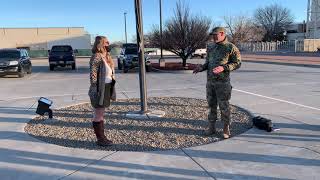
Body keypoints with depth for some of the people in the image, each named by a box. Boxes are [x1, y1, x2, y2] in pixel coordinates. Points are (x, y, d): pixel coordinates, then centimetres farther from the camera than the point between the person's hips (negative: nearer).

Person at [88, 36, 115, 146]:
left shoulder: (106, 56, 12)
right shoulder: (96, 57, -15)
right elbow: (93, 75, -18)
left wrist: (109, 91, 15)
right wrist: (95, 91, -20)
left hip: (107, 89, 9)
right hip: (100, 90, -9)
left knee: (101, 114, 17)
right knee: (98, 115, 3)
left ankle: (102, 137, 27)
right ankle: (100, 139, 13)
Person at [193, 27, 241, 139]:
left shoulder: (231, 48, -7)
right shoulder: (210, 47, 10)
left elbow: (237, 63, -7)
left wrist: (223, 68, -21)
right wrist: (201, 68, -2)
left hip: (223, 82, -5)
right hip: (210, 81, 5)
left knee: (224, 106, 1)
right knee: (211, 105, 11)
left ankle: (226, 129, 15)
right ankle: (211, 128, 21)